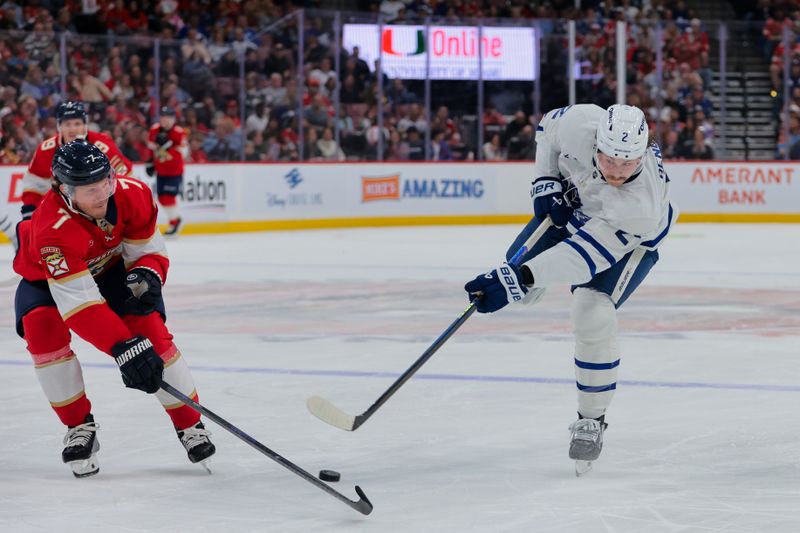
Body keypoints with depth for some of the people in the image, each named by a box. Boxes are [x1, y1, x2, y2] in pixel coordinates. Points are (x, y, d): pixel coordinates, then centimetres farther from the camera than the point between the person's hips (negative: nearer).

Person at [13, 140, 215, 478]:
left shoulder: (133, 195, -29)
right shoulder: (53, 228, -43)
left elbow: (150, 249, -12)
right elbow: (79, 303, -48)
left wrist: (147, 275, -37)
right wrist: (125, 349, -54)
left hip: (111, 268, 3)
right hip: (47, 278, -3)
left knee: (150, 330, -15)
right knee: (43, 329, -28)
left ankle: (190, 425, 1)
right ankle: (80, 426, -11)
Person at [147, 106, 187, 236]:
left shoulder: (179, 133, -18)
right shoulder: (154, 129, -1)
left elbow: (183, 152, -27)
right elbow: (151, 146, 16)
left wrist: (167, 145, -36)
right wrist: (151, 162, 15)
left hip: (174, 171, -6)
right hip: (160, 170, 6)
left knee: (168, 196, -14)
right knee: (162, 197, 10)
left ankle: (174, 222, 1)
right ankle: (176, 217, 31)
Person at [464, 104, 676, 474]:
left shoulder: (642, 203, -45)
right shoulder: (579, 124, -35)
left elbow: (585, 255, -46)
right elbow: (548, 127, -9)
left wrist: (516, 281, -53)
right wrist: (545, 183, -19)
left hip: (631, 239, -5)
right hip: (572, 203, 5)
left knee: (593, 317, -23)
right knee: (520, 278, 9)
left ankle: (591, 419, -1)